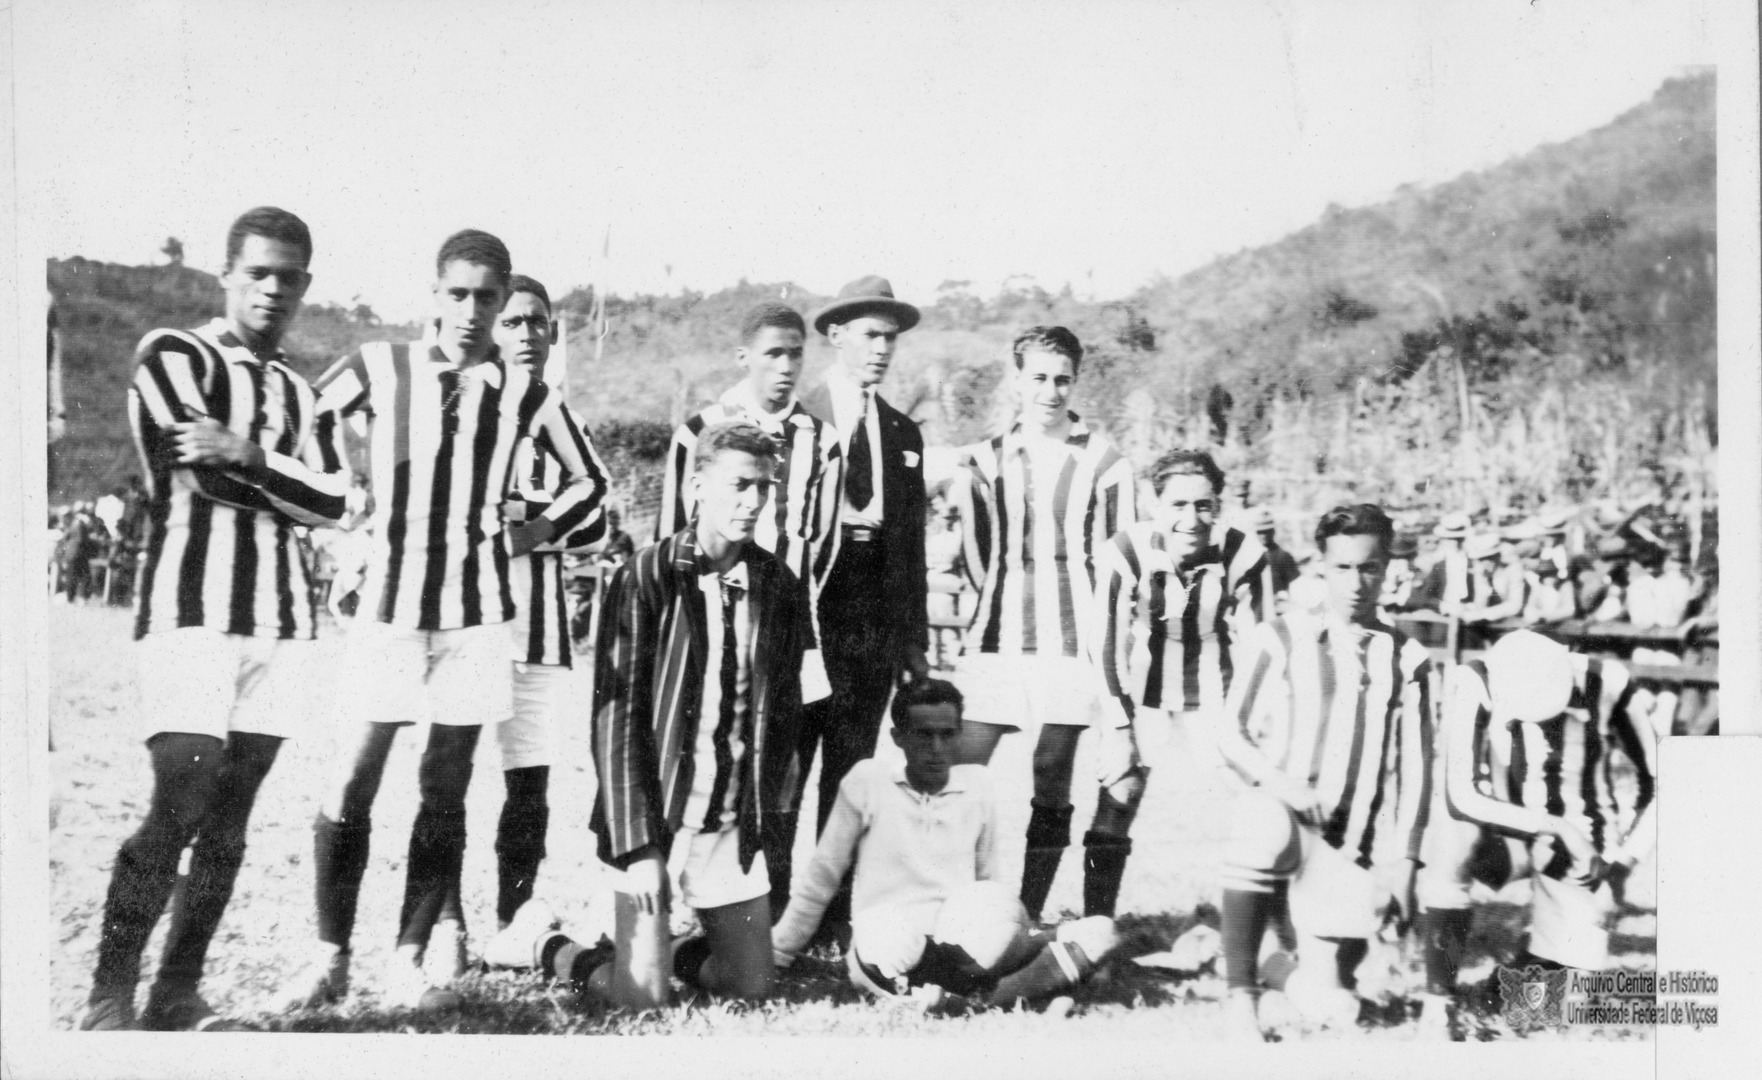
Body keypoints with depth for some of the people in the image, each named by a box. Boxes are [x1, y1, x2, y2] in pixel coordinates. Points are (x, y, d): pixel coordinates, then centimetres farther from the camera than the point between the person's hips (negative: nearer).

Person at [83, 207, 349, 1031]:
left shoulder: (301, 395, 20)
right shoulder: (172, 357, 2)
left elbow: (332, 503, 3)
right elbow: (209, 475, -11)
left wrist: (246, 456, -10)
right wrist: (284, 477, 1)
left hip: (280, 619, 6)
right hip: (191, 607, -6)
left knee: (229, 820, 4)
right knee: (182, 804, -13)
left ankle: (178, 993, 11)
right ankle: (109, 997, -5)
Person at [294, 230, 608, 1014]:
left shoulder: (523, 394, 3)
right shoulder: (380, 368, -1)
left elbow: (587, 480, 16)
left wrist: (535, 533, 5)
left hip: (477, 609, 1)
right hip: (389, 600, -1)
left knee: (444, 786, 4)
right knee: (352, 782, -3)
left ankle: (411, 959, 12)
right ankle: (329, 955, 10)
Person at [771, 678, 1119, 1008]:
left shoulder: (978, 784, 8)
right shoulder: (867, 780, 0)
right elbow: (821, 876, 10)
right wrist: (777, 952, 14)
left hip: (962, 945, 2)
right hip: (887, 950, -1)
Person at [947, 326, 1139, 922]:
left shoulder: (1104, 461, 2)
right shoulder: (986, 459, 10)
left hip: (1070, 641, -2)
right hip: (997, 638, 2)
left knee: (1052, 783, 2)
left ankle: (1029, 913, 10)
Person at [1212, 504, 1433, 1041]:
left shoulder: (1407, 658, 11)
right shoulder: (1278, 638, 6)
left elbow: (1414, 763, 8)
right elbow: (1230, 730, 4)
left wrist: (1402, 856, 0)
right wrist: (1277, 782, -13)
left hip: (1353, 842, 1)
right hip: (1278, 808, -1)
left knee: (1333, 1008, -12)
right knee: (1265, 828, -39)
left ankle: (1302, 969, 22)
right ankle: (1242, 998, -25)